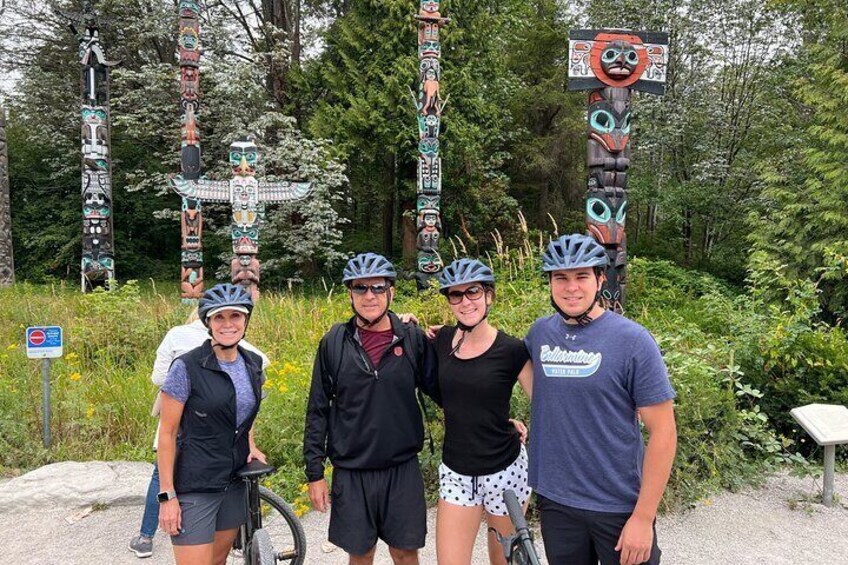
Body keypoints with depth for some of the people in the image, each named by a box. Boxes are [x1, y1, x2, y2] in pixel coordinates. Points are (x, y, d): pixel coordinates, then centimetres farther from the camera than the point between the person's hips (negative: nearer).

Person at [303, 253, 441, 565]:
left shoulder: (413, 339, -5)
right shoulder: (333, 342, -3)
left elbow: (438, 390, 4)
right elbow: (318, 411, 1)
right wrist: (314, 473, 1)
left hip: (403, 470, 0)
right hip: (351, 472, 0)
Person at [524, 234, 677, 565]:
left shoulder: (632, 340, -14)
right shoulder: (540, 332, -1)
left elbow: (663, 431, -13)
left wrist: (643, 517, -14)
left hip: (620, 507, -3)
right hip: (555, 501, 4)